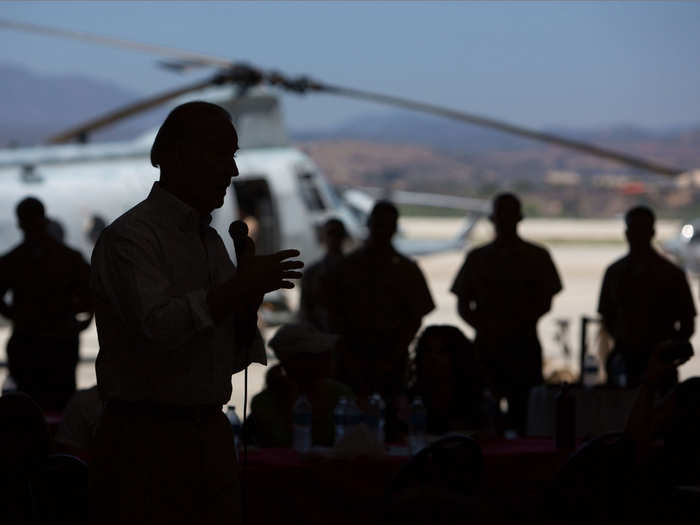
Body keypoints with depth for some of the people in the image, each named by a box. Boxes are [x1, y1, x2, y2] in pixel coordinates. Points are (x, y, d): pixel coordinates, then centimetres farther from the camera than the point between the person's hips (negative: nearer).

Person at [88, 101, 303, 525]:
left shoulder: (211, 240, 16)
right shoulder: (131, 236, -8)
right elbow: (156, 326, -25)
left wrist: (249, 294, 2)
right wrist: (237, 289, -18)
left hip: (210, 438, 7)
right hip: (147, 440, -7)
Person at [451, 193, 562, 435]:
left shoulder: (537, 257, 8)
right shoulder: (477, 258, 13)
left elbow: (544, 303, 2)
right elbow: (463, 305, 11)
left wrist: (517, 323, -13)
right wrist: (484, 326, -8)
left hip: (523, 343, -2)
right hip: (487, 343, 2)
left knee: (523, 407, -10)